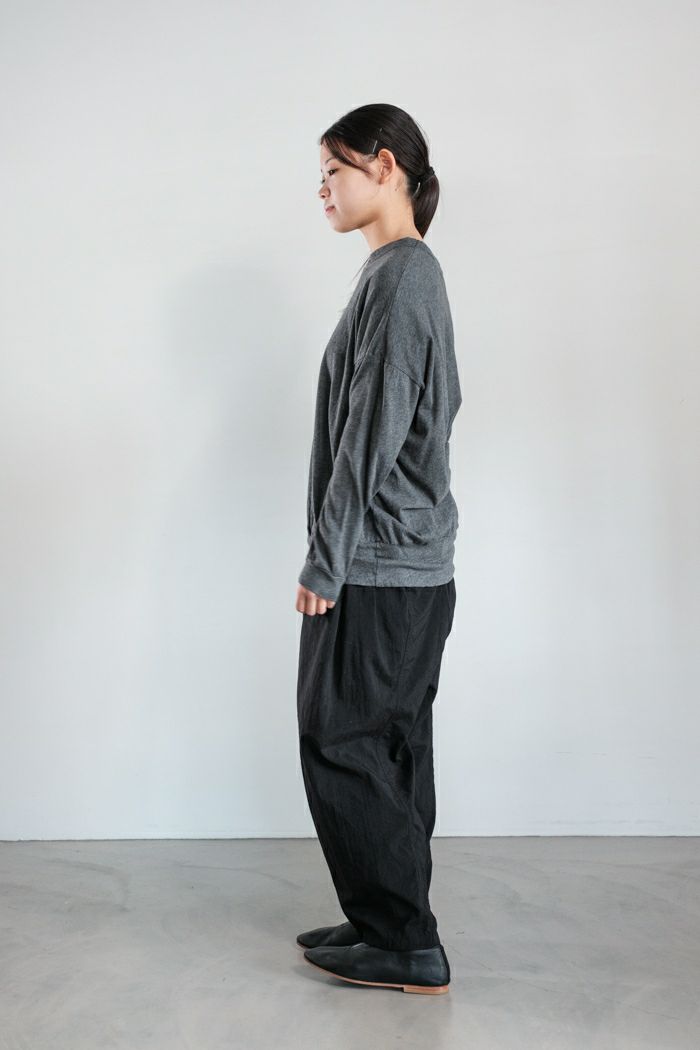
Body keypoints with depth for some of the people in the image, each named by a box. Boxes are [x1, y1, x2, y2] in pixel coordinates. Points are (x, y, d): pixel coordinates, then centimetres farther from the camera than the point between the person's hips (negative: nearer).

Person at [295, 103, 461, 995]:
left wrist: (325, 561, -15)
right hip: (415, 564, 10)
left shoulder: (399, 275, -13)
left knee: (342, 750, -1)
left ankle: (404, 946, 9)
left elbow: (372, 435, -19)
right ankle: (396, 932, 24)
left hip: (376, 567, -10)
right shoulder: (413, 272, 18)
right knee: (391, 751, 14)